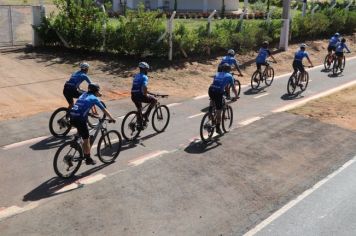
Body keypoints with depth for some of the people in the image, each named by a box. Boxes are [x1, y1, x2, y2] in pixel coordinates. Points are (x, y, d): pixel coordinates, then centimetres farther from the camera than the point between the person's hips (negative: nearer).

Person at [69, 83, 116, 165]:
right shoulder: (94, 98, 2)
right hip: (80, 119, -7)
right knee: (86, 140, 7)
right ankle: (88, 159, 17)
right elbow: (104, 110, 6)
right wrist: (111, 118, 17)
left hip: (72, 117, 7)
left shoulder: (84, 94, 20)